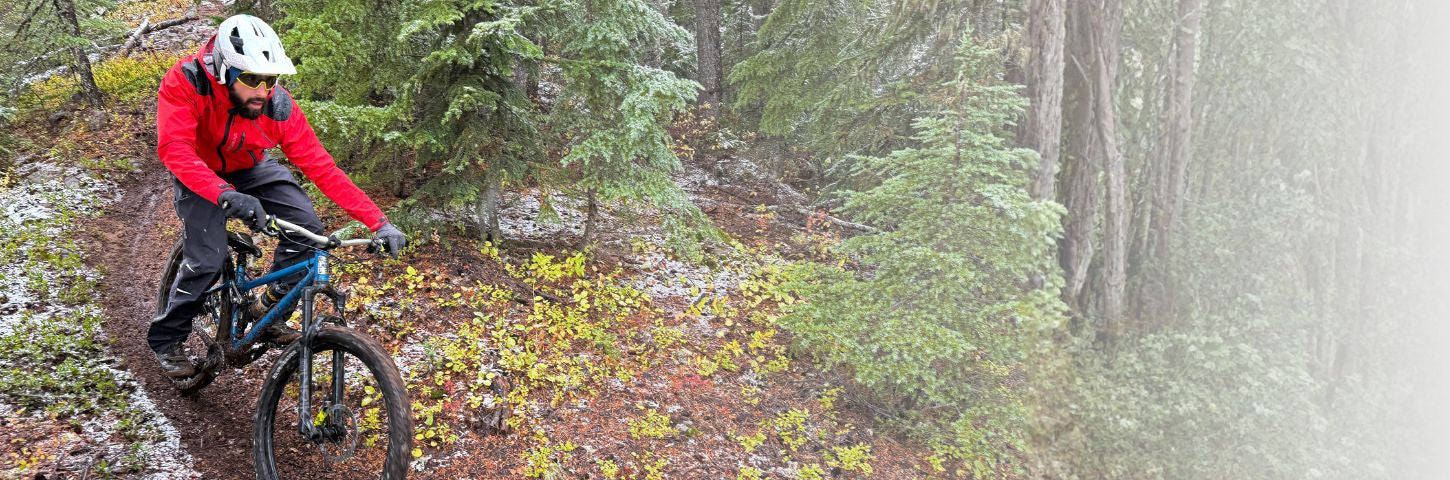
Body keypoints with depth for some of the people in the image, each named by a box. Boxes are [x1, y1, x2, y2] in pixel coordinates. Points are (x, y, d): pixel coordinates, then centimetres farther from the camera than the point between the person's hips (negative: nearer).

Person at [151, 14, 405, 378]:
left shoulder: (279, 106, -29)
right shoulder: (185, 83, -35)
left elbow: (321, 167, -27)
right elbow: (174, 148, -46)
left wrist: (379, 222, -35)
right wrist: (227, 195, -63)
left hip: (250, 169, 3)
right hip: (199, 172, -3)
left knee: (307, 227, -17)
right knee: (207, 259, -19)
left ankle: (270, 309, 6)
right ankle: (167, 340, 7)